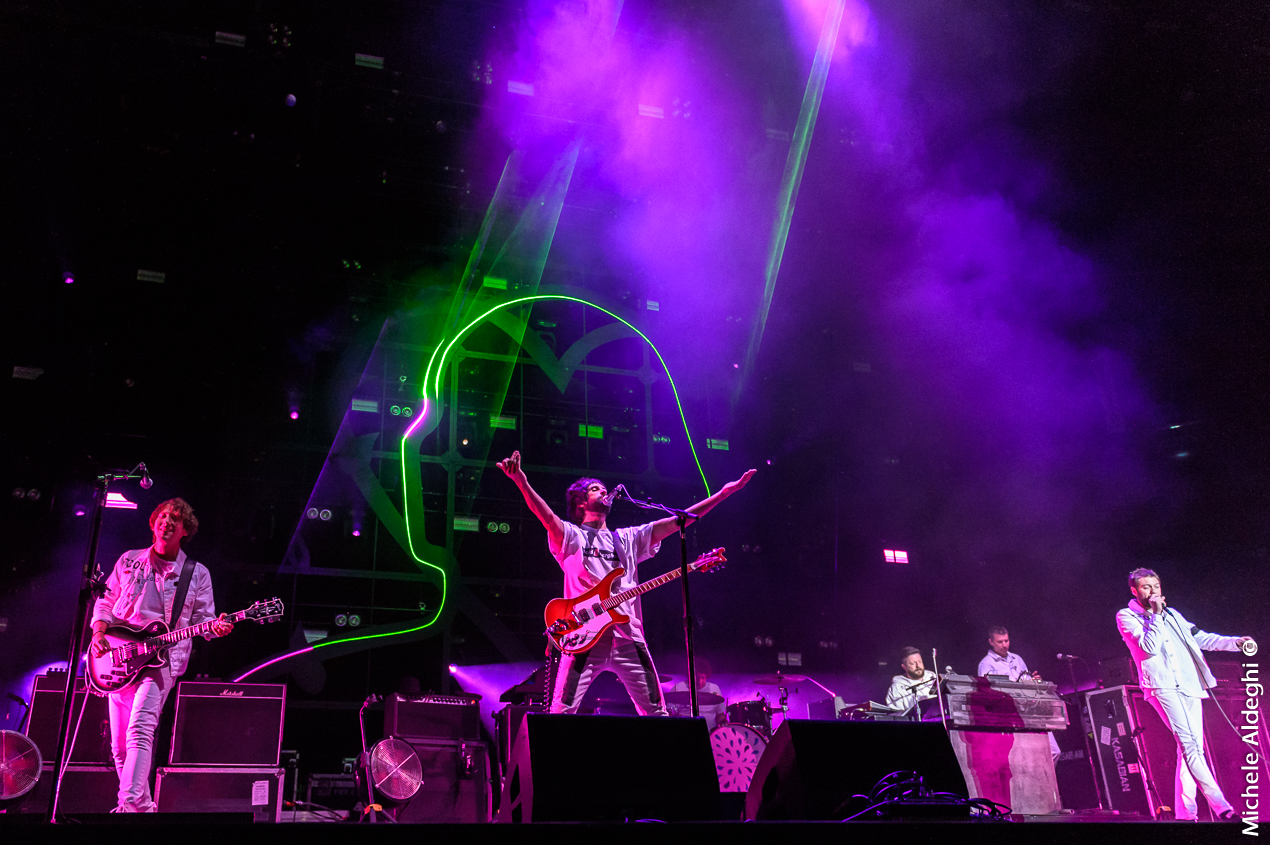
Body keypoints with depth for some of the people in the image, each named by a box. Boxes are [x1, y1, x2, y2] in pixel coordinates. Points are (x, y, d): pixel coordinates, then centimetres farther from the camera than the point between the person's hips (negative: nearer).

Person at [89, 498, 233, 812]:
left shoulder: (197, 574, 7)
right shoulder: (128, 561, 13)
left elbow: (202, 619, 6)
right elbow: (105, 602, 17)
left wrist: (216, 627, -16)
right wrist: (99, 632, -1)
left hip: (161, 659, -4)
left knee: (140, 729, -26)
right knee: (119, 747, 7)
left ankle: (132, 804, -32)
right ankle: (143, 806, 22)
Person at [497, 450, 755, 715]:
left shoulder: (627, 539, 22)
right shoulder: (572, 536, 9)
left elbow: (676, 521, 17)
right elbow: (547, 516, -12)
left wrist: (723, 493, 12)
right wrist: (522, 483, -32)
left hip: (629, 637, 4)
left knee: (656, 712, 4)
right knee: (562, 710, -13)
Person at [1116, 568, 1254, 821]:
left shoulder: (1172, 615, 24)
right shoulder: (1126, 616, 4)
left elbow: (1200, 638, 22)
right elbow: (1149, 646, -9)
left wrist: (1236, 642, 11)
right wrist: (1156, 615, -7)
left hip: (1190, 686, 7)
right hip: (1162, 686, -7)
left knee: (1191, 748, 3)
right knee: (1189, 744, -20)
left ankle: (1185, 811, 7)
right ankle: (1220, 805, -25)